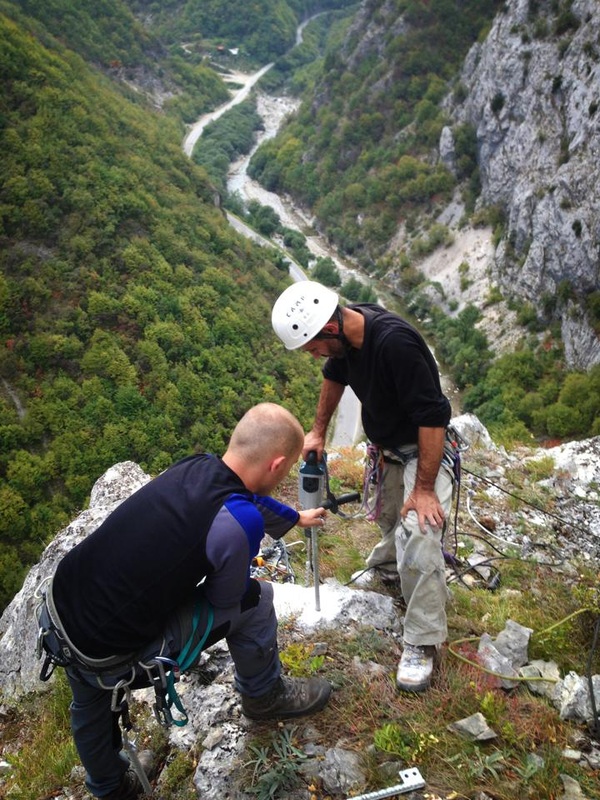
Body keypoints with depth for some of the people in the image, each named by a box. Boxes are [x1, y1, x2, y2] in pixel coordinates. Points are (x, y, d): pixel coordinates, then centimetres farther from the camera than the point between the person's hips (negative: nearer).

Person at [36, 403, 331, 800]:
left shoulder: (196, 466, -3)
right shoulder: (239, 524, -26)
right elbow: (223, 605, -6)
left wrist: (295, 518, 39)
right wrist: (241, 561, 16)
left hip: (56, 607, 7)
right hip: (106, 655, -7)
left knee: (91, 707, 36)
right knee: (255, 600, 4)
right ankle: (264, 696, 30)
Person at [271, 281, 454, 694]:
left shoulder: (395, 342, -37)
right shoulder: (343, 334, -11)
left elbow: (433, 417, -33)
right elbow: (334, 375, 12)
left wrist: (425, 488, -28)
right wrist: (319, 431, 14)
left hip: (424, 448, -7)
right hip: (387, 446, 8)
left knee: (419, 538, -19)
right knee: (389, 519, 25)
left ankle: (422, 644, -4)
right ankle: (387, 562, 57)